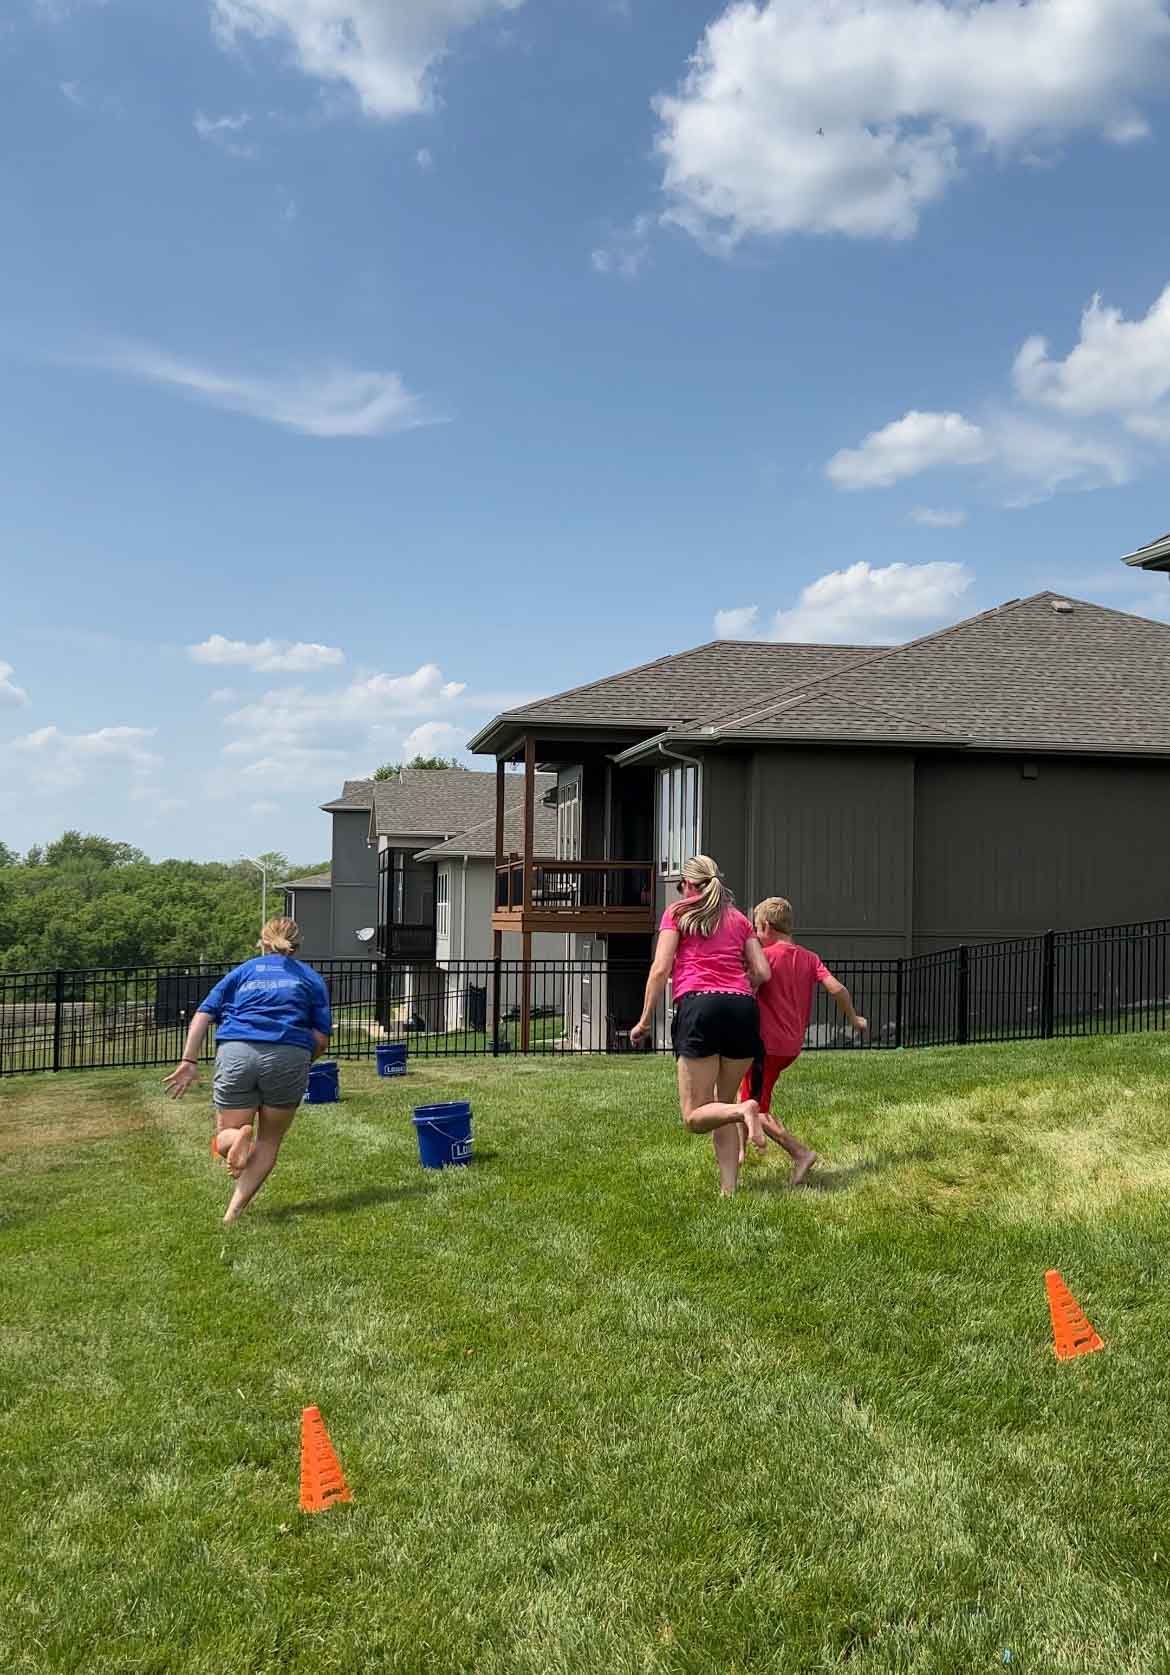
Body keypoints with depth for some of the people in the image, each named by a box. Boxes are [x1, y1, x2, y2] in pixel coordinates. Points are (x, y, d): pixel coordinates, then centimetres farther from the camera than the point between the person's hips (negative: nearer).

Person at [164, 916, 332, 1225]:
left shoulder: (243, 971, 23)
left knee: (225, 1135, 15)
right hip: (289, 1056, 0)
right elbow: (321, 1039, 9)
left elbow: (203, 1015, 10)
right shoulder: (311, 978, 20)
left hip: (236, 1052, 1)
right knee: (269, 1141, 15)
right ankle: (234, 1210, -1)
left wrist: (189, 1061, 6)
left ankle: (237, 1138, -21)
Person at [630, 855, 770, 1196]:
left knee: (695, 1116, -1)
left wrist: (645, 1020, 6)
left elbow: (660, 969, 2)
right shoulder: (739, 919, 23)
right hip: (743, 1008, 4)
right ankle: (729, 1188, 6)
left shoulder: (677, 912, 13)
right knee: (723, 1103, 16)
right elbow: (762, 972, 14)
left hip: (699, 1005, -4)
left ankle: (744, 1110, -29)